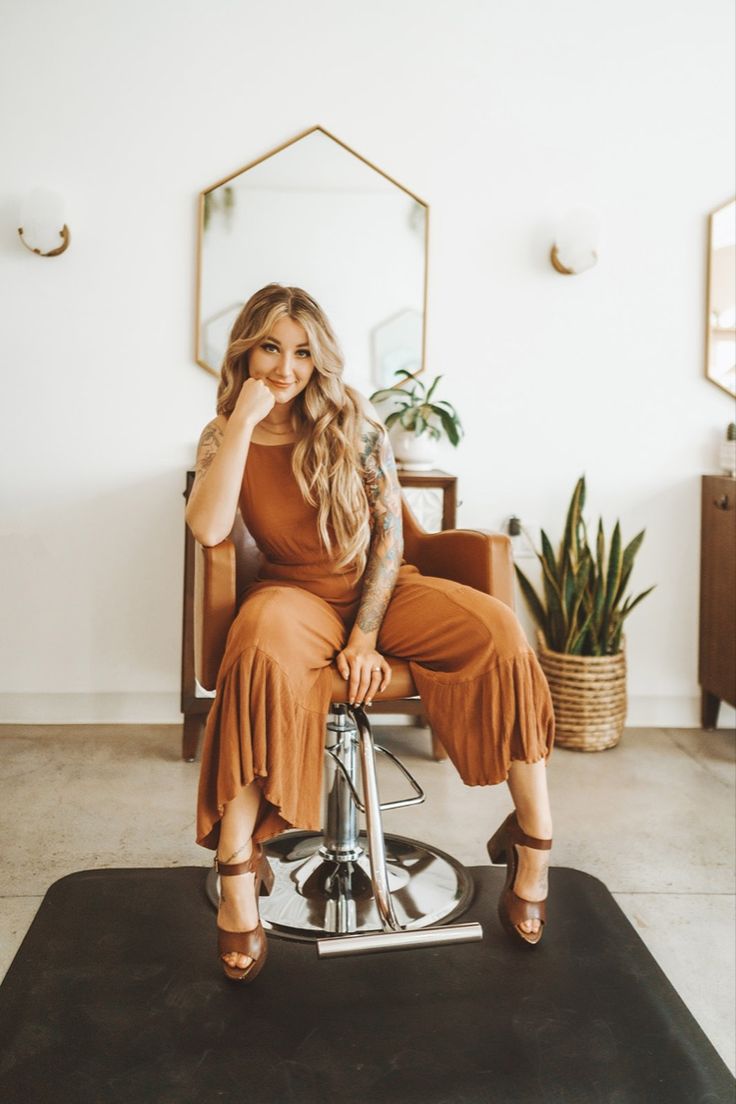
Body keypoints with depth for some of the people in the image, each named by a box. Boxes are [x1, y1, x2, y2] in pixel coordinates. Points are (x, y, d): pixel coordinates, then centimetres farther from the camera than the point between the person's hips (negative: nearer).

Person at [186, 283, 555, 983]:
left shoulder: (353, 421, 1)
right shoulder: (223, 437, 2)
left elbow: (389, 529, -4)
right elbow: (207, 529, -18)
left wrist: (366, 634, -14)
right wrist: (243, 420, -18)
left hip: (379, 588, 1)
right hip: (296, 595, -1)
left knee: (497, 630, -25)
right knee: (262, 649, -38)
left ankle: (533, 842, -11)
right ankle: (237, 869, -27)